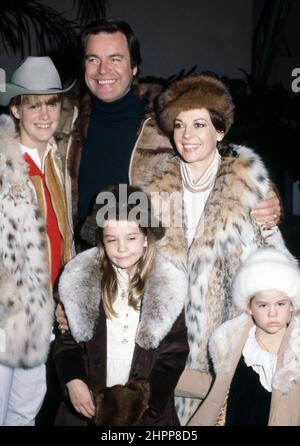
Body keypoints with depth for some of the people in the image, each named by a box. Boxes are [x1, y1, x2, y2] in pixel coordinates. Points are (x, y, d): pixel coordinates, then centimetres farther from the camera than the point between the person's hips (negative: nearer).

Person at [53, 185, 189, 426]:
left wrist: (146, 401, -9)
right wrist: (72, 381, -16)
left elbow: (175, 352, -5)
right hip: (88, 403, 1)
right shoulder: (79, 278, -6)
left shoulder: (167, 285, -8)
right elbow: (66, 338, -1)